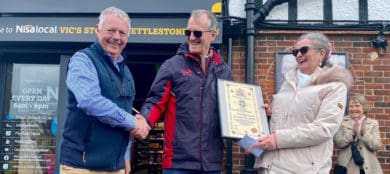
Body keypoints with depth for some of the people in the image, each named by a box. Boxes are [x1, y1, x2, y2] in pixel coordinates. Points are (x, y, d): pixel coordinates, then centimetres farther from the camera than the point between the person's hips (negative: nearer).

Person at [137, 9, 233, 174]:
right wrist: (144, 121, -22)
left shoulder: (224, 70, 11)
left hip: (212, 160, 4)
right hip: (179, 160, -3)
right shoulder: (172, 65, -1)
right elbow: (156, 103, -3)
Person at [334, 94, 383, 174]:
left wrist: (364, 132, -17)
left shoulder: (373, 123, 6)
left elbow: (377, 146, -3)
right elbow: (338, 143, -7)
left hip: (368, 168, 1)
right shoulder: (342, 122, 2)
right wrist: (352, 133, -20)